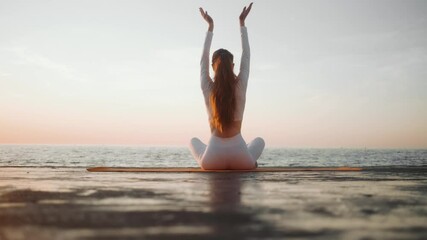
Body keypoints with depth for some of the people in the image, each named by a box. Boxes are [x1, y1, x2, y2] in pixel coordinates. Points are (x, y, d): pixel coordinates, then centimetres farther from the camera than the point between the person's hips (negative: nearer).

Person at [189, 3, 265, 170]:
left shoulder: (208, 88, -6)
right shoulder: (240, 86, -6)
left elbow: (203, 60, 11)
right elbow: (246, 57, 9)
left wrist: (210, 26, 19)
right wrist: (242, 23, 17)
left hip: (213, 160, -1)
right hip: (240, 159, 1)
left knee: (193, 140, 33)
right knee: (259, 140, 35)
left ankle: (216, 162, 20)